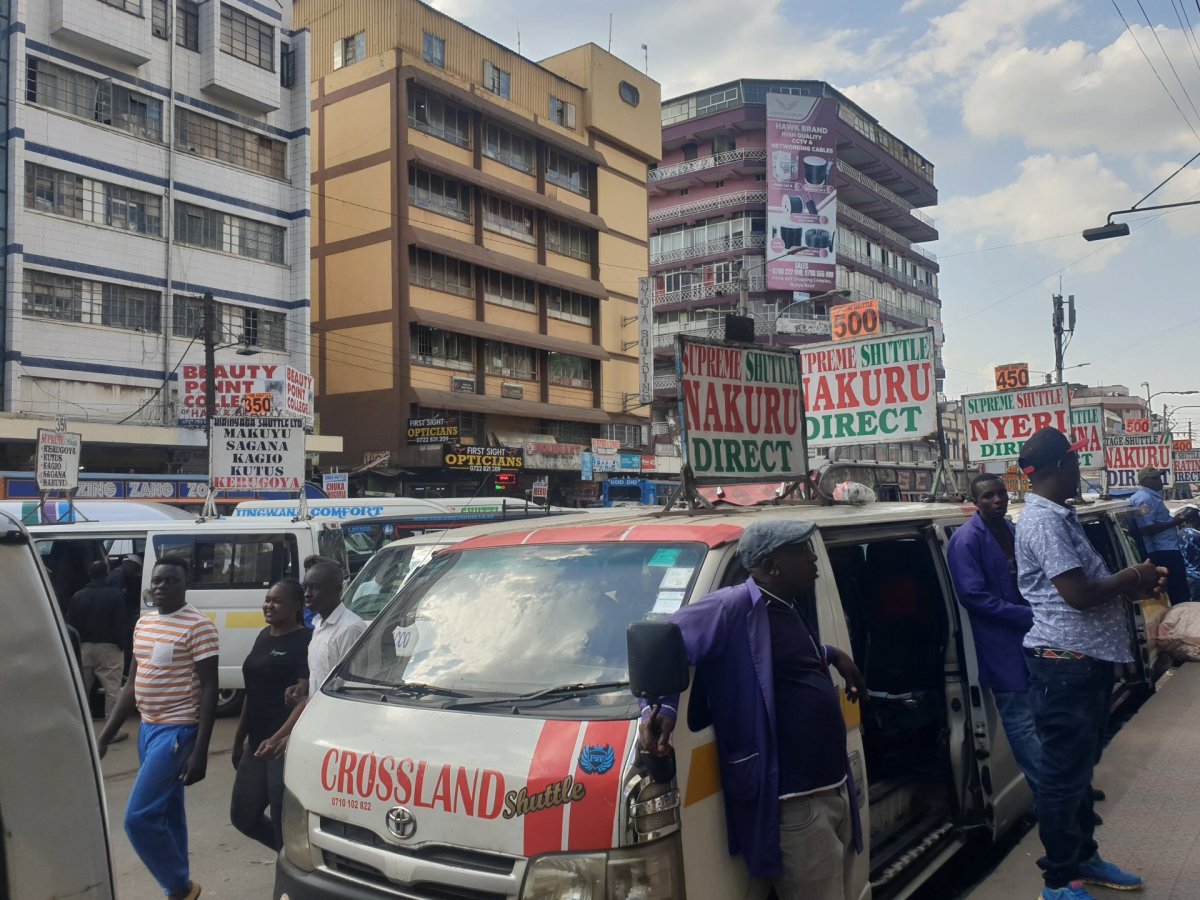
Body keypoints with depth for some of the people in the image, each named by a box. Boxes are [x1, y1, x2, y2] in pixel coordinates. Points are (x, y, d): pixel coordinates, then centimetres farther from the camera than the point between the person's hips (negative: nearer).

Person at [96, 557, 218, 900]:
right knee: (168, 814, 14)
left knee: (138, 817, -10)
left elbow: (209, 688, -16)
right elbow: (132, 684, 17)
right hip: (148, 728, 8)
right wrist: (105, 734, 14)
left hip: (178, 731, -8)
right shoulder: (143, 624, 10)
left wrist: (200, 751, -19)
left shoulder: (198, 626, -14)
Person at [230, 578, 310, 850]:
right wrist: (239, 739, 20)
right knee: (243, 815, 14)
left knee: (284, 823, 0)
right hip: (257, 745, 9)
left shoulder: (304, 641, -13)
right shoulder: (263, 637, 12)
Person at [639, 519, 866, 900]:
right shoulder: (734, 607, -17)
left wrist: (832, 655, 22)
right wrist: (661, 706, -33)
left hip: (835, 788, 10)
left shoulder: (792, 607, 12)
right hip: (795, 804, -9)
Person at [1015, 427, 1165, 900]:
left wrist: (1133, 580, 7)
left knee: (1080, 767, 22)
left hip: (1087, 660, 10)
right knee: (1064, 773, 0)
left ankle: (1084, 856, 37)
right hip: (1066, 664, -10)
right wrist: (1132, 578, -8)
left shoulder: (1058, 516, 14)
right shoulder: (1043, 520, -18)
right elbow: (1078, 594, -23)